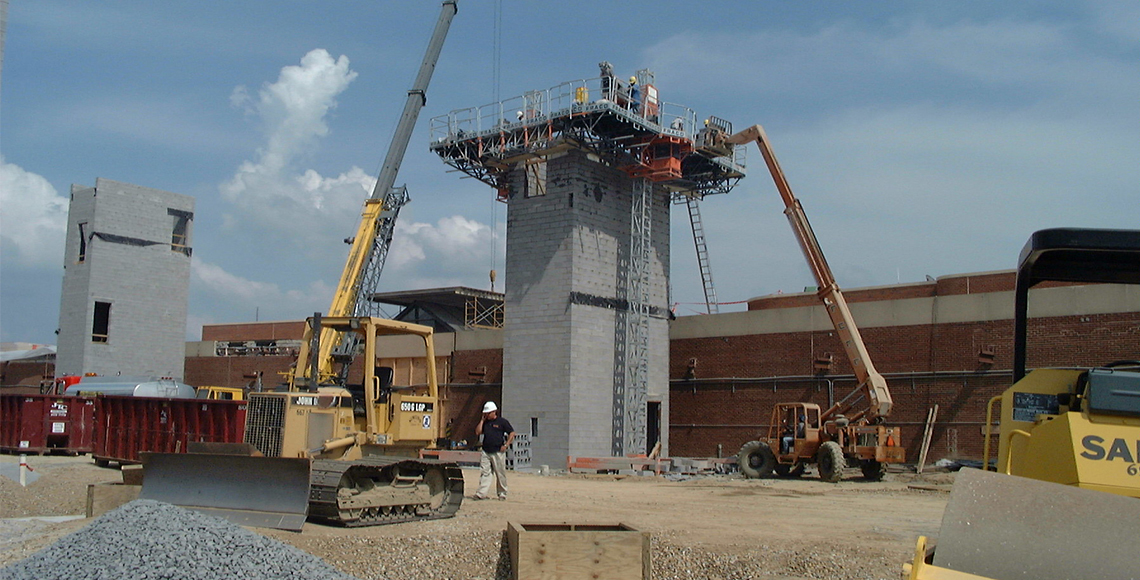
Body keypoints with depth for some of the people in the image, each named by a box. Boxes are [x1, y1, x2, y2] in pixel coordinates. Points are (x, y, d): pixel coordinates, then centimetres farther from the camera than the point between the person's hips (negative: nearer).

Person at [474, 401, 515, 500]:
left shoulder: (502, 421, 0)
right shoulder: (485, 423, 15)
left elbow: (512, 433, 0)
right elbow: (477, 432, 5)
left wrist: (506, 445, -8)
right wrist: (482, 420, 5)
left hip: (498, 452, -4)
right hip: (486, 452, 4)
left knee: (500, 473, 3)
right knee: (484, 472, -3)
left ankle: (502, 493, 14)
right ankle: (482, 493, -6)